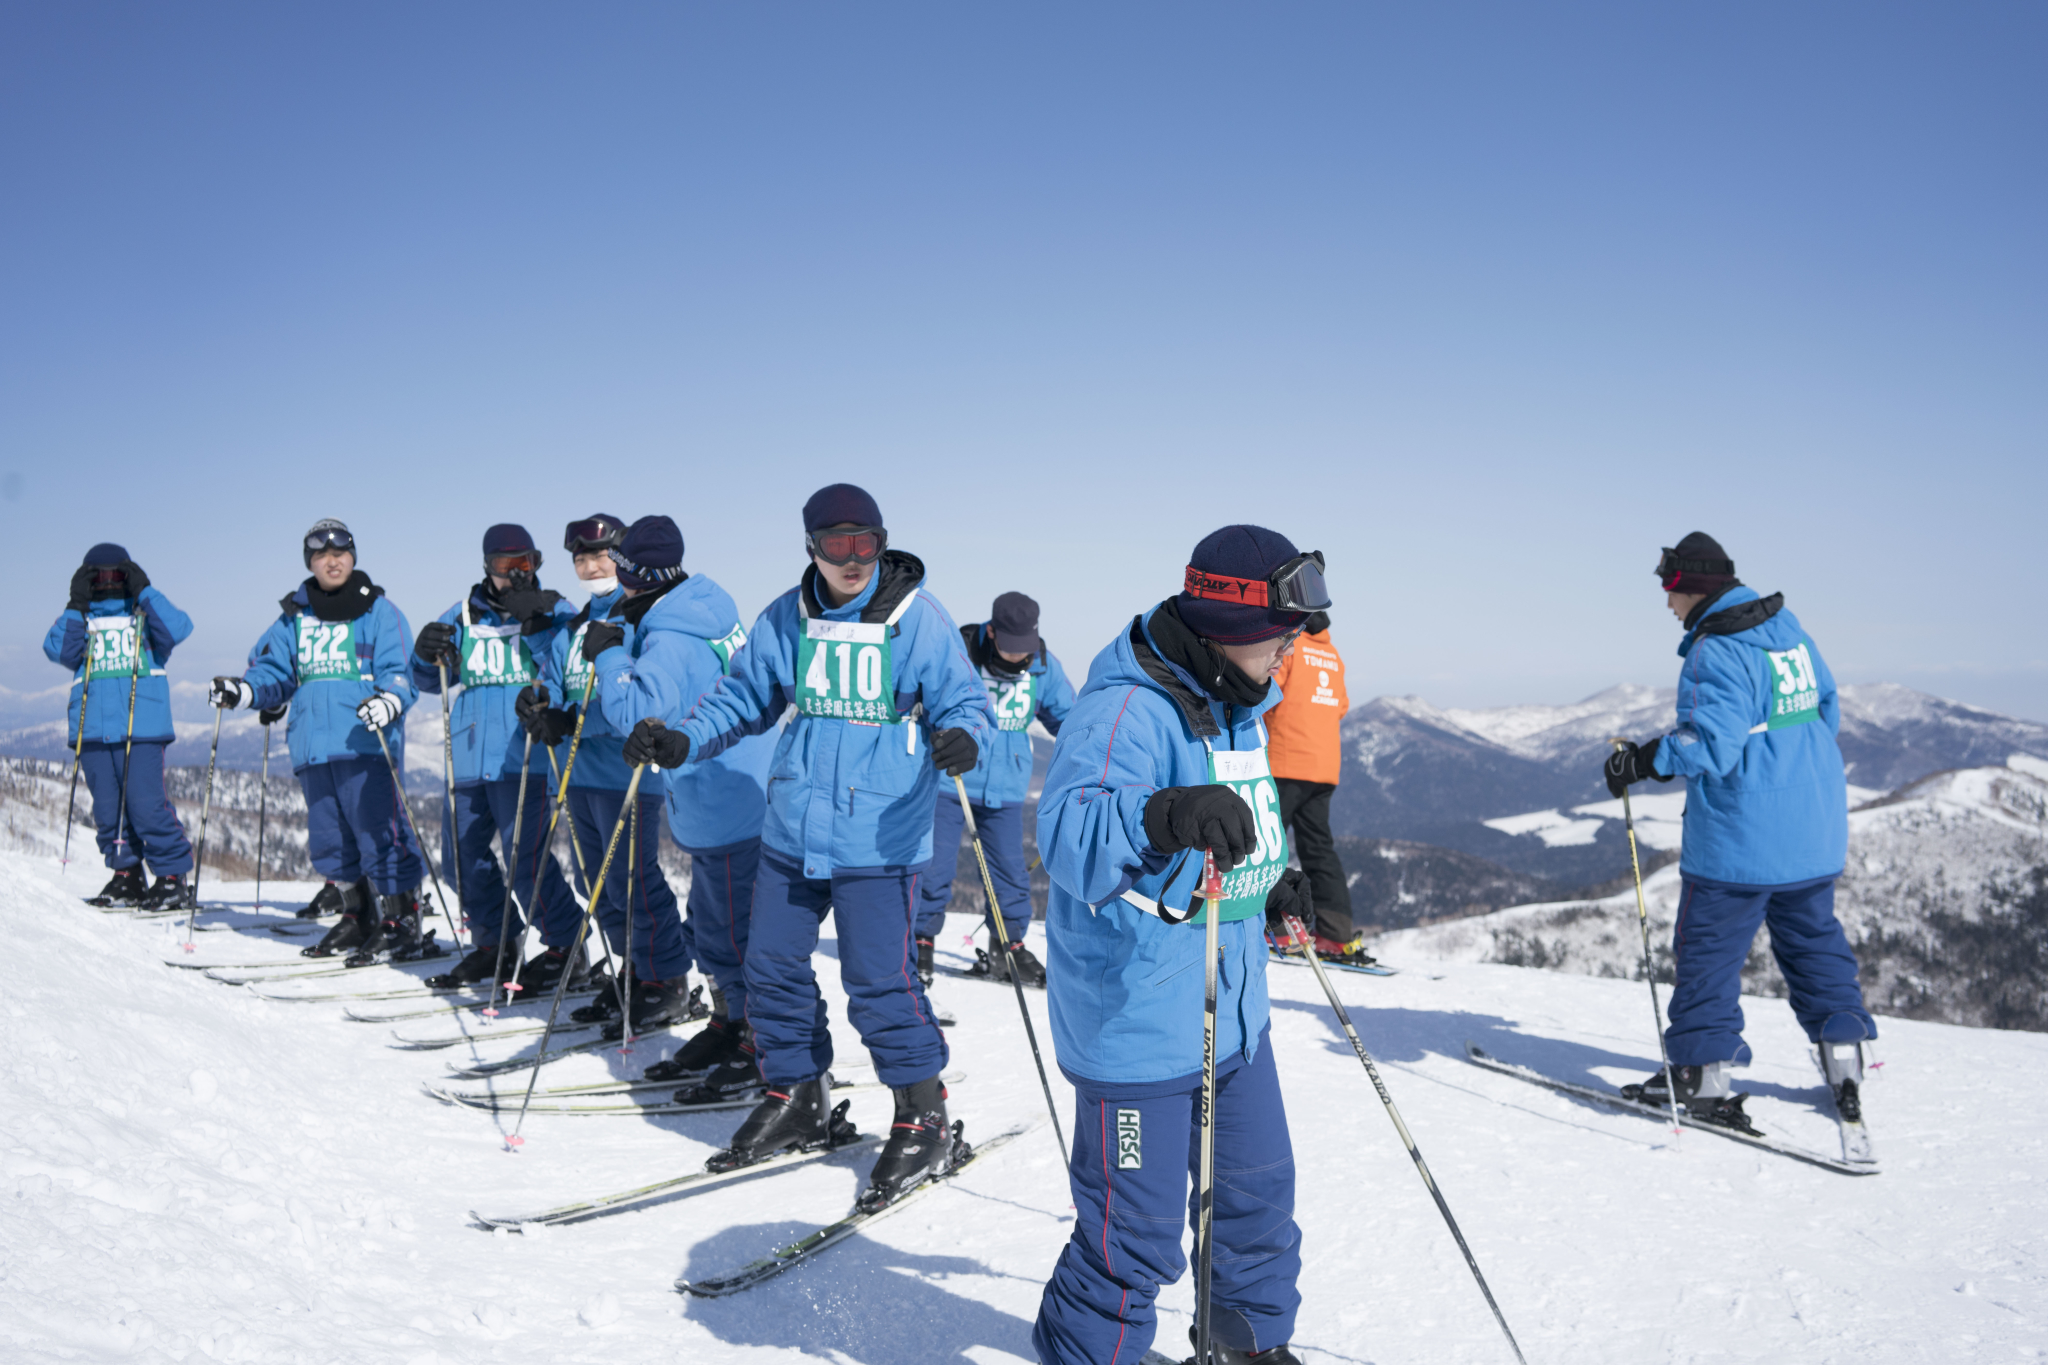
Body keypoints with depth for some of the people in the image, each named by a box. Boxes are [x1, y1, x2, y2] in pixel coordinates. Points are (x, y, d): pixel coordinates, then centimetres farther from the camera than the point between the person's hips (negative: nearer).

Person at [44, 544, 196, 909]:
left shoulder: (145, 612, 11)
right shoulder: (80, 618, 17)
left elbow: (177, 630, -9)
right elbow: (58, 650, -2)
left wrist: (144, 591, -8)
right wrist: (76, 605, -6)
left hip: (141, 727, -3)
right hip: (92, 726, 4)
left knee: (145, 803, -10)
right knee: (107, 806, 5)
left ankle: (172, 874, -1)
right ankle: (125, 875, 16)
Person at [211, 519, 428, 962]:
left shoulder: (377, 610, 3)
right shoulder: (293, 617, 18)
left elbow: (401, 672, -5)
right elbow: (273, 671, 19)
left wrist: (389, 700, -25)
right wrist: (243, 690, -2)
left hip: (366, 742, -6)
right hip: (312, 747, 6)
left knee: (379, 833, -10)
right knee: (328, 842, 11)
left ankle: (402, 922, -4)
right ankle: (359, 917, 24)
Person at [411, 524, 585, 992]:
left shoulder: (554, 612, 4)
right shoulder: (463, 616, 14)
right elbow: (430, 681, 15)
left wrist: (537, 628, -20)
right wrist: (428, 656, -7)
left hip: (524, 758, -5)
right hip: (470, 760, 5)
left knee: (524, 856, -11)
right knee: (462, 854, 9)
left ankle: (565, 946, 4)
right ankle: (495, 944, 25)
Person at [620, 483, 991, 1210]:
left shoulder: (920, 619, -7)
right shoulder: (784, 620, 5)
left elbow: (964, 701, -4)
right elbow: (742, 696, 14)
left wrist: (960, 736, -26)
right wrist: (680, 741, 0)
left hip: (880, 839, -5)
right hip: (792, 830, 5)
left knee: (879, 979, -6)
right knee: (772, 966, 11)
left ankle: (924, 1117, 12)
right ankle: (796, 1096, 32)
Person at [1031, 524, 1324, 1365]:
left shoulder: (1238, 703, 8)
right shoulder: (1127, 709, -23)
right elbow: (1068, 833, -40)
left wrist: (1272, 883, 13)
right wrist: (1165, 816, -57)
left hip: (1233, 1012, 9)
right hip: (1137, 1022, -9)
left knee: (1259, 1192, 25)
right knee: (1135, 1241, 0)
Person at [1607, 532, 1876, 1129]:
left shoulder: (1718, 652, -19)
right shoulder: (1789, 628, 9)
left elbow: (1711, 744, -27)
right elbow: (1827, 710, 18)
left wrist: (1644, 760, -18)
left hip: (1740, 835, -9)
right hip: (1815, 827, 9)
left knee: (1708, 946, 2)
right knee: (1814, 937, 19)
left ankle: (1703, 1074, 7)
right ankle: (1843, 1062, 21)